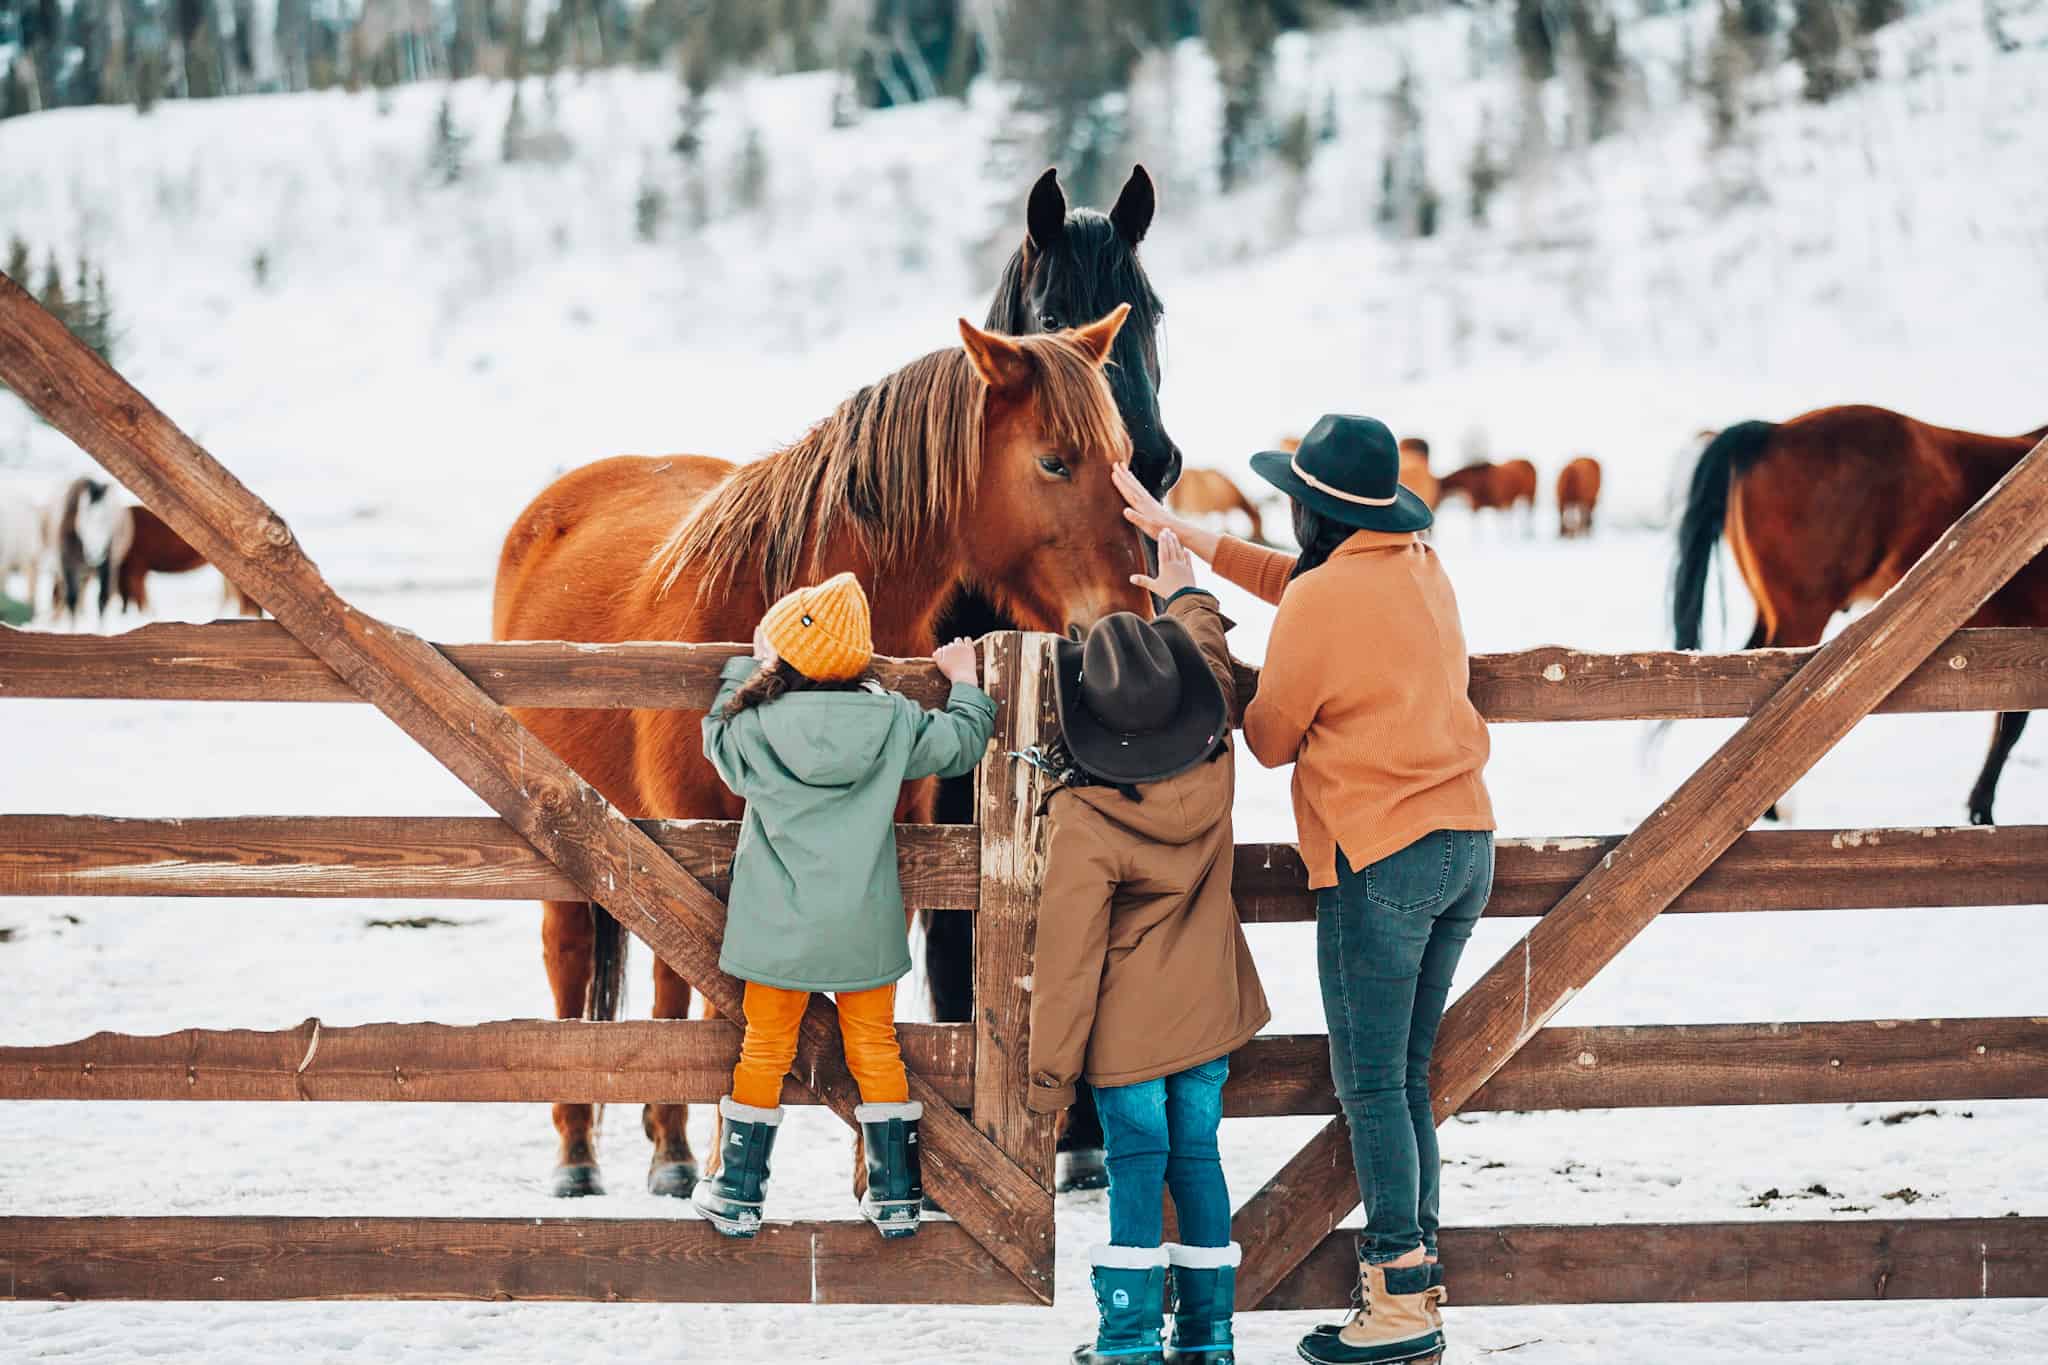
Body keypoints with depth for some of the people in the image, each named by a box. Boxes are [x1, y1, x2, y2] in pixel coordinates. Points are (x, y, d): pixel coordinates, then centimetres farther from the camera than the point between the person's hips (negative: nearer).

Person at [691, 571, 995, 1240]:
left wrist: (747, 668, 21)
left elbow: (716, 734, 10)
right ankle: (895, 1197, 17)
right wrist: (964, 682, 21)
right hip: (865, 927, 1)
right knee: (875, 1047, 14)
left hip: (779, 928, -1)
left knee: (765, 1050, 12)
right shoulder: (891, 720, -11)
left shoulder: (752, 726, -14)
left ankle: (738, 1195, 18)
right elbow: (962, 744, 4)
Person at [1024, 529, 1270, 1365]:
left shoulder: (1082, 822, -24)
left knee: (1136, 1168, 4)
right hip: (1209, 1011, 5)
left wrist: (1051, 1069, -10)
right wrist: (1185, 595, 31)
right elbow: (1211, 660, 13)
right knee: (1197, 1157, 13)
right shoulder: (1213, 770, -10)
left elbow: (1070, 954, -19)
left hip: (1129, 1029, -5)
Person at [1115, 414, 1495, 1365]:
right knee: (1407, 1076, 15)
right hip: (1466, 844, 8)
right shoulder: (1424, 571, 11)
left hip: (1382, 861, -8)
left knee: (1371, 1085, -3)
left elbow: (1270, 740, -2)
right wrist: (1176, 531, 29)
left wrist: (1241, 703, 20)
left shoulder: (1320, 603, -13)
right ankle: (1411, 1274, 18)